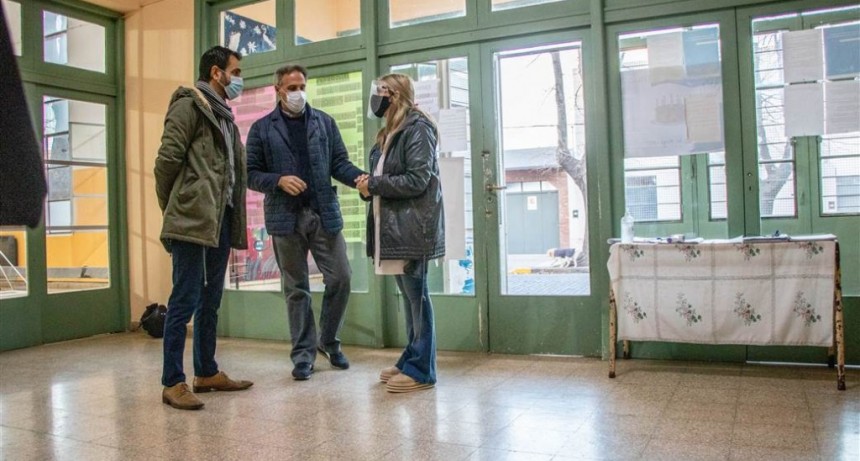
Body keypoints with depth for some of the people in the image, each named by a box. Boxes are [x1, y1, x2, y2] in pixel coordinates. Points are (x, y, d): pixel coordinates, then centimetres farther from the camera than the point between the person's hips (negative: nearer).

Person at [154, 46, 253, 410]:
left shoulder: (224, 115, 21)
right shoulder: (188, 105, -5)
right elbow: (167, 159, -11)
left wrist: (234, 217, 12)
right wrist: (172, 210, -3)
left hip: (220, 219, 9)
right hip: (193, 219, -9)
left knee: (210, 300, 14)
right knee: (185, 300, -6)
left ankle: (206, 372, 24)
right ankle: (173, 383, 1)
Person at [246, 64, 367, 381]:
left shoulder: (324, 122, 9)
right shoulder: (262, 129, 5)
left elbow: (339, 162, 6)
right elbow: (251, 174, 3)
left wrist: (359, 177, -14)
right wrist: (279, 180, -14)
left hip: (324, 214, 1)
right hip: (285, 217, -1)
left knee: (340, 278, 1)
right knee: (296, 288, 7)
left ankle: (328, 341, 23)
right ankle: (303, 352, 18)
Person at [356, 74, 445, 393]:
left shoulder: (417, 128, -8)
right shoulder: (388, 133, 19)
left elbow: (417, 179, -17)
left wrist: (374, 184, -11)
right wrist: (369, 185, 1)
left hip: (412, 225, -9)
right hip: (392, 223, 9)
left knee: (416, 295, -3)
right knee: (408, 295, 13)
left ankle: (421, 370, 4)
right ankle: (411, 360, 22)